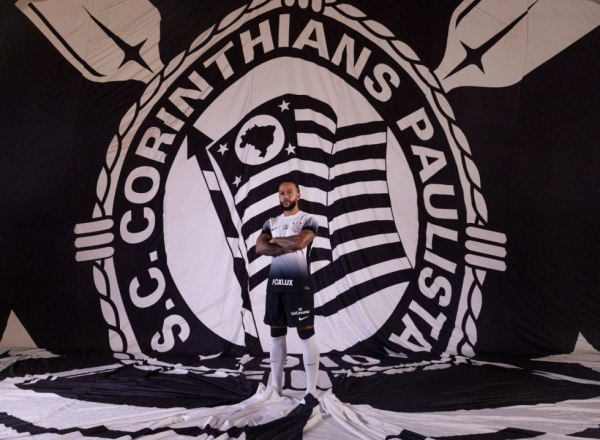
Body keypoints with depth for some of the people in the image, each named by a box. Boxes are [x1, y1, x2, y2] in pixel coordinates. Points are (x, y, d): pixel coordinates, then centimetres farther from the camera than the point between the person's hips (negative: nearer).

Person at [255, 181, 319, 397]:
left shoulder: (308, 220, -3)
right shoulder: (271, 222, 13)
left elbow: (299, 242, -22)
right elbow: (260, 248, -2)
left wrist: (276, 241, -5)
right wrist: (288, 247, -13)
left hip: (299, 285, -6)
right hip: (275, 284, 6)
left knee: (306, 334, -2)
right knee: (276, 334, 10)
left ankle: (311, 390, 3)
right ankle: (275, 386, 20)